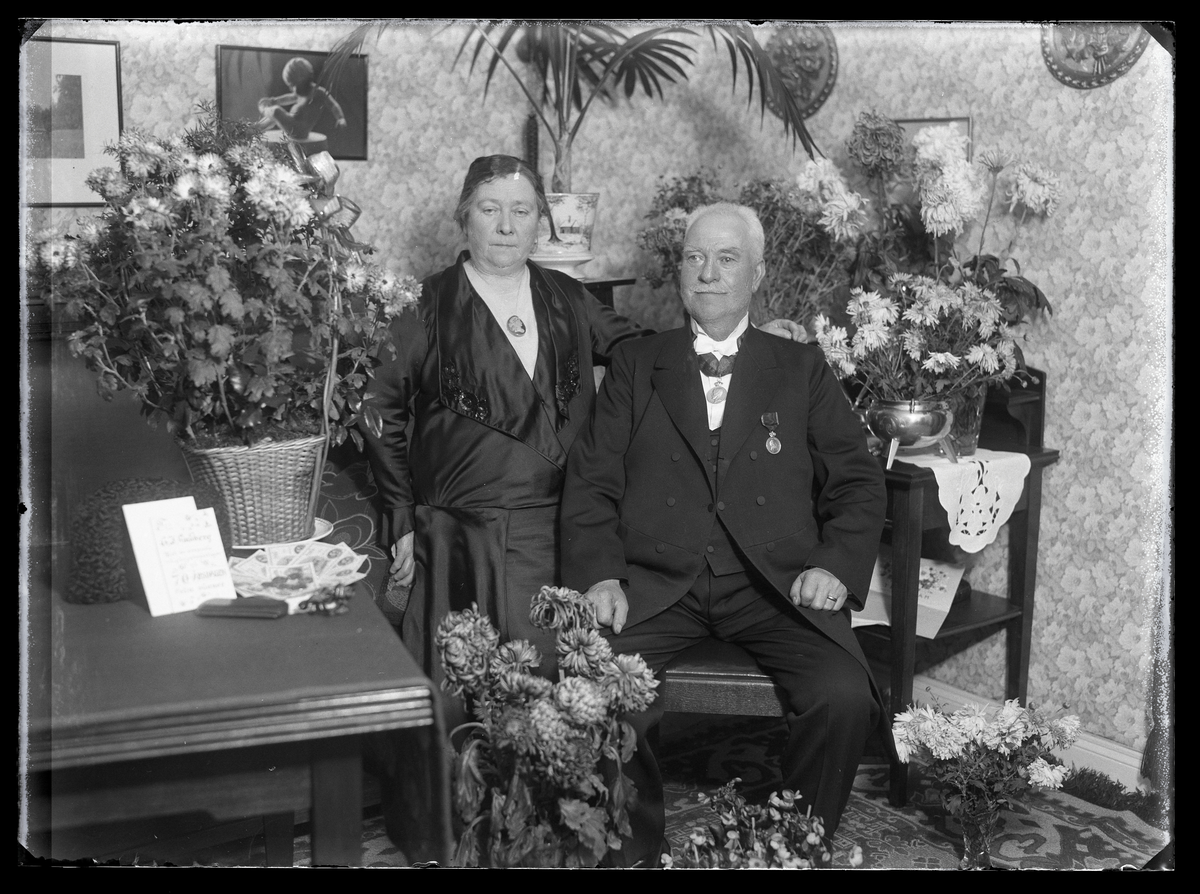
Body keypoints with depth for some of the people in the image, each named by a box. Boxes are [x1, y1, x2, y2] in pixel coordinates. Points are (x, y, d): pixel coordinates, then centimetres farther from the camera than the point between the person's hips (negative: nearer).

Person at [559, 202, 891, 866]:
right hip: (656, 582, 0)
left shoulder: (802, 370, 17)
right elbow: (590, 481, 9)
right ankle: (637, 847, 0)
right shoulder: (634, 366, 17)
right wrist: (598, 573, -8)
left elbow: (857, 481, 12)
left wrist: (837, 564, -7)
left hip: (775, 585, 0)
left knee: (844, 696, -26)